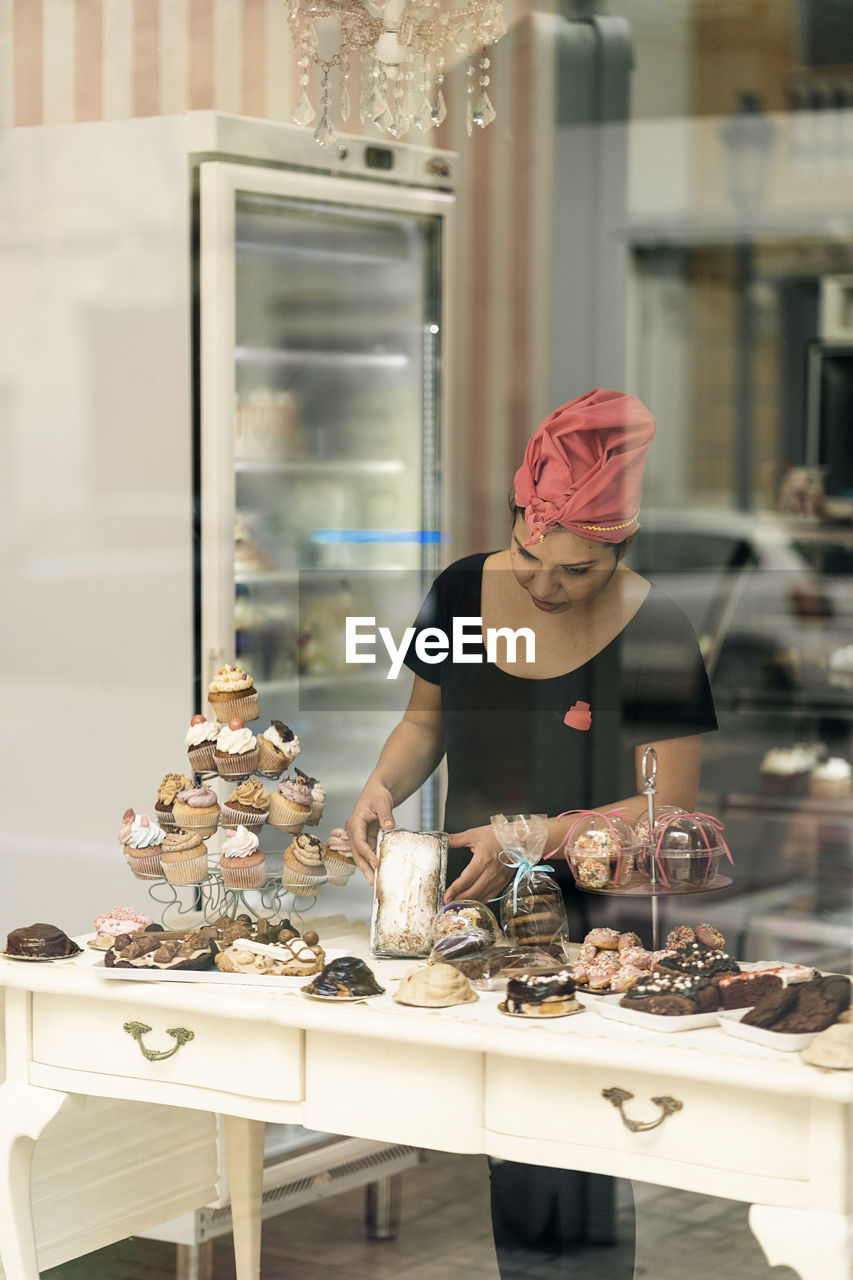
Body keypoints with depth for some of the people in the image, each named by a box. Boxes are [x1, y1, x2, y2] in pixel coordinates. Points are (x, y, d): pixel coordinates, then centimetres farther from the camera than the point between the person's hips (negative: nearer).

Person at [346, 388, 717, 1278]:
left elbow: (667, 807, -10)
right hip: (462, 905, 4)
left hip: (588, 918, -4)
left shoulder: (653, 634, -11)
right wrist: (385, 784, -4)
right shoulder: (462, 592, 1)